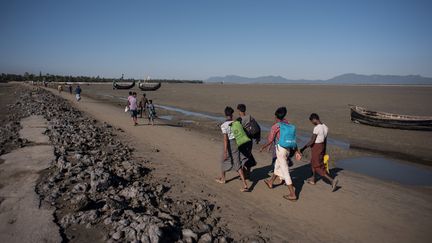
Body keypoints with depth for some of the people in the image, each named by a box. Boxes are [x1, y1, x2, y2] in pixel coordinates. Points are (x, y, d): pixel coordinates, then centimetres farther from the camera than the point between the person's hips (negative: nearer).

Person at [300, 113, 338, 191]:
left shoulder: (317, 128, -23)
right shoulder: (325, 127, 3)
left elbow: (312, 141, -21)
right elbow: (325, 140, 10)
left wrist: (303, 148, -11)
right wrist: (324, 151, 19)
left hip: (316, 147, -9)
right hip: (322, 146, 9)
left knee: (319, 167, 0)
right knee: (313, 162, 25)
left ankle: (332, 180, -8)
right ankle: (313, 179, 40)